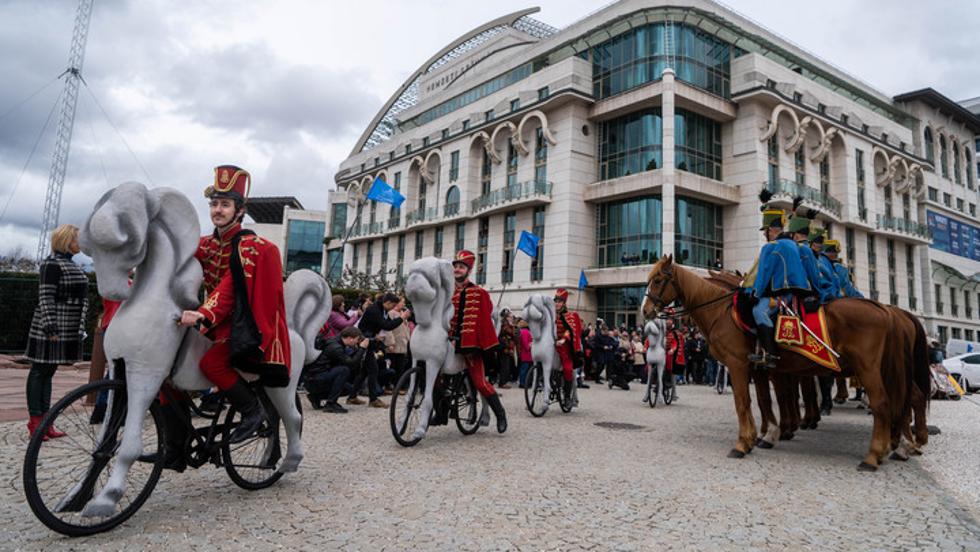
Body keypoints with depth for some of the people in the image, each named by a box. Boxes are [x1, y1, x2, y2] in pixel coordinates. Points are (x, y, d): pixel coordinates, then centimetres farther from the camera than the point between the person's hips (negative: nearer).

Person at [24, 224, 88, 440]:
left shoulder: (70, 264, 16)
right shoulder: (51, 264, -11)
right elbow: (45, 298, -17)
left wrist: (80, 328, 21)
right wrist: (50, 326, -22)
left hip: (68, 330, 9)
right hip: (51, 329, -9)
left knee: (48, 373, 12)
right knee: (39, 371, 0)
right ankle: (34, 421, 6)